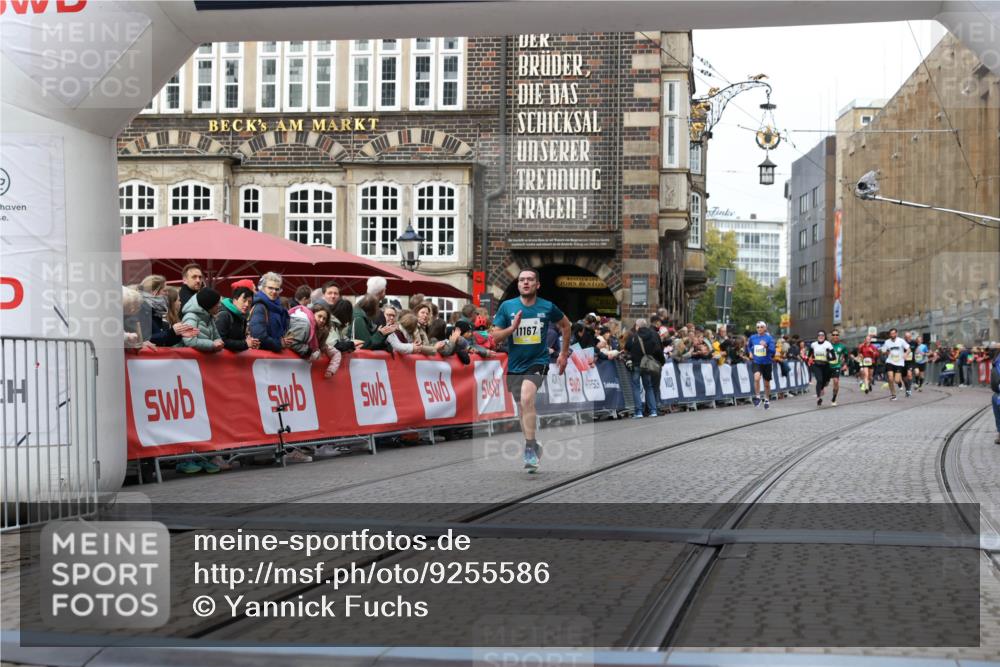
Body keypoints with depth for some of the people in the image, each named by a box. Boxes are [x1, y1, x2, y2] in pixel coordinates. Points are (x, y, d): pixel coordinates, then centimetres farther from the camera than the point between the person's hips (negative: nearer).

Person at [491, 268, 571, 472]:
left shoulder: (547, 307, -4)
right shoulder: (507, 306, -2)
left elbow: (565, 325, 15)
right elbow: (495, 337, 0)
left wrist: (564, 354, 16)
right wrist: (513, 327, -18)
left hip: (538, 362, -3)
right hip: (515, 364, 3)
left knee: (527, 398, -27)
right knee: (523, 408, 12)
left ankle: (530, 448, -24)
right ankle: (532, 447, 31)